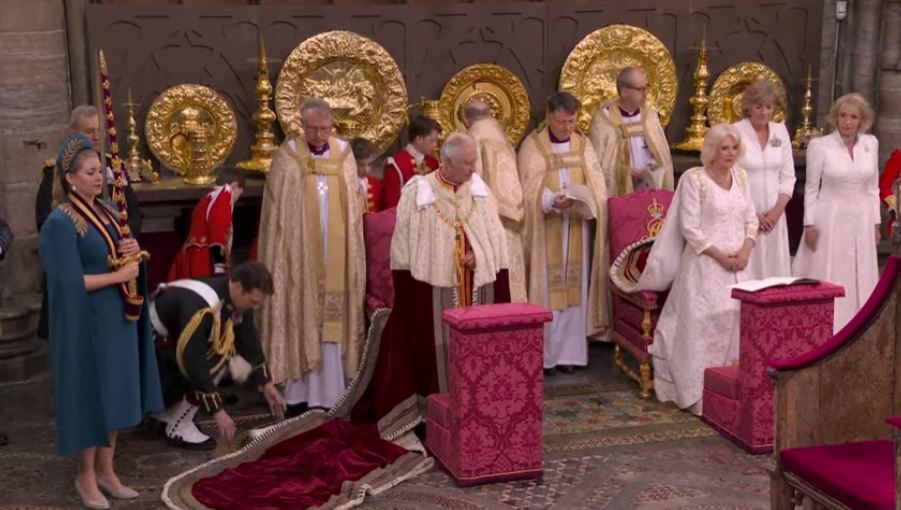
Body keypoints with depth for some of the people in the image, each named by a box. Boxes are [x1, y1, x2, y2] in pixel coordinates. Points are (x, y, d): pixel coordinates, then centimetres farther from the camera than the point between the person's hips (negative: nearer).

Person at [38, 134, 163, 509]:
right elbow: (71, 282, -20)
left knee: (114, 393, 13)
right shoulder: (61, 222, -16)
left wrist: (132, 252, -6)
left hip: (117, 317, 7)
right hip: (87, 322, -7)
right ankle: (85, 476, 17)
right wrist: (117, 275, -17)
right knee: (90, 395, 2)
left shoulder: (108, 211, 8)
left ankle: (106, 470, 25)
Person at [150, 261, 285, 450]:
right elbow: (193, 360, -35)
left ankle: (167, 411, 11)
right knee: (214, 362, -26)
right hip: (151, 345, -9)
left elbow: (249, 340, 4)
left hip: (175, 337, 9)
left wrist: (267, 384, 4)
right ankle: (178, 427, -11)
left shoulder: (237, 298, -10)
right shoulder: (201, 305, -35)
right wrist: (217, 411, -31)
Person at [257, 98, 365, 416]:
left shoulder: (343, 156, 4)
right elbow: (277, 214, -3)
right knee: (300, 320, 1)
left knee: (332, 320, 5)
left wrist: (351, 256, 3)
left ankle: (329, 393, 12)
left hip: (335, 256, 2)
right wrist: (283, 256, -7)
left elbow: (354, 211, 7)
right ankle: (299, 394, 8)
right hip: (299, 255, -2)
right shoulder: (287, 158, -4)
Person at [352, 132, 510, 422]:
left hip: (478, 286, 4)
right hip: (435, 286, -4)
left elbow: (496, 234, 10)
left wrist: (478, 254, -8)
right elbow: (405, 243, -4)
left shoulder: (480, 190, 5)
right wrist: (405, 284, -7)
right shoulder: (418, 192, -6)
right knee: (438, 345, 0)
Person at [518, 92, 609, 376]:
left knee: (574, 289, 5)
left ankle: (570, 351, 12)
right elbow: (530, 190, -9)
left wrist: (585, 201, -16)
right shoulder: (533, 145, -2)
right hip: (546, 231, -4)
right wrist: (552, 201, -27)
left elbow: (597, 185, 5)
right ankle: (545, 354, 3)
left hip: (577, 229, 4)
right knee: (546, 289, -3)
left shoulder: (583, 145, 10)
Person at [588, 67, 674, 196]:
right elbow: (597, 162, -8)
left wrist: (655, 168, -9)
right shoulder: (603, 119, -9)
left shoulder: (650, 115, 7)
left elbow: (663, 153, 12)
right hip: (620, 193, -4)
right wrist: (626, 171, -17)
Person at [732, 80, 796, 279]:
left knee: (775, 272, 4)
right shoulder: (735, 132, -7)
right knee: (744, 272, -7)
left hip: (773, 216, 4)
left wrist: (777, 210, -3)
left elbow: (788, 176, 10)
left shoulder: (780, 131, 8)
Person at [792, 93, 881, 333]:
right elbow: (811, 188, -4)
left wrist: (876, 223, 8)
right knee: (826, 278, 2)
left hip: (861, 221, 4)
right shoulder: (820, 145, -8)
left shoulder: (871, 143, 3)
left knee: (859, 278, 9)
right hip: (830, 220, -4)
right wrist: (809, 224, -7)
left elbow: (873, 187, 9)